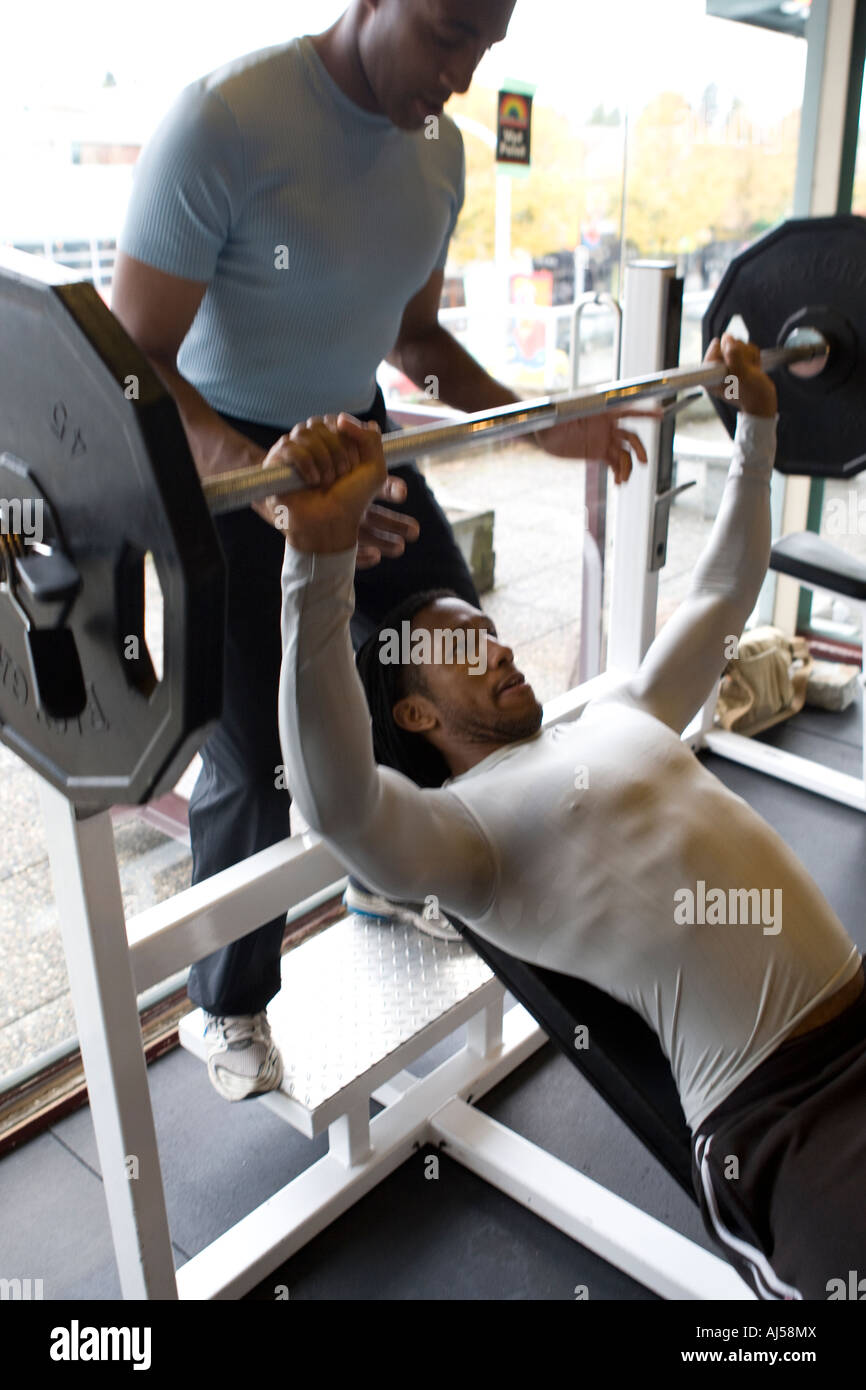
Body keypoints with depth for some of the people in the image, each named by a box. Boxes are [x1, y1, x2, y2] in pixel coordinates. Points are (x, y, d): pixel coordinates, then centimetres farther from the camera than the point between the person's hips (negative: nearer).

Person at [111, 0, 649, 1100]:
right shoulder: (227, 119, -24)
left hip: (354, 433, 7)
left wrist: (538, 424, 0)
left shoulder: (438, 148, -1)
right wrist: (257, 474, -45)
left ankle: (386, 883, 39)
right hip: (222, 462, -7)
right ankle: (230, 1005, 21)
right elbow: (135, 358, -26)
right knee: (254, 759, -6)